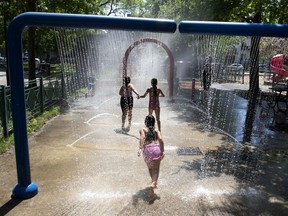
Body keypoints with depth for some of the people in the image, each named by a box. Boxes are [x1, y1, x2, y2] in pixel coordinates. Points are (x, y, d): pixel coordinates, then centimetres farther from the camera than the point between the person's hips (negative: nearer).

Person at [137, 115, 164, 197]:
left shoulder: (143, 129, 15)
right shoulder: (157, 130, 20)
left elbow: (142, 137, -7)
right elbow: (160, 139, 0)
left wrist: (140, 148, -17)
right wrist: (162, 151, -2)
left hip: (147, 149, 0)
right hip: (156, 148, 0)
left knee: (150, 168, 23)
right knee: (156, 169, 2)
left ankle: (154, 182, 34)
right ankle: (153, 183, -23)